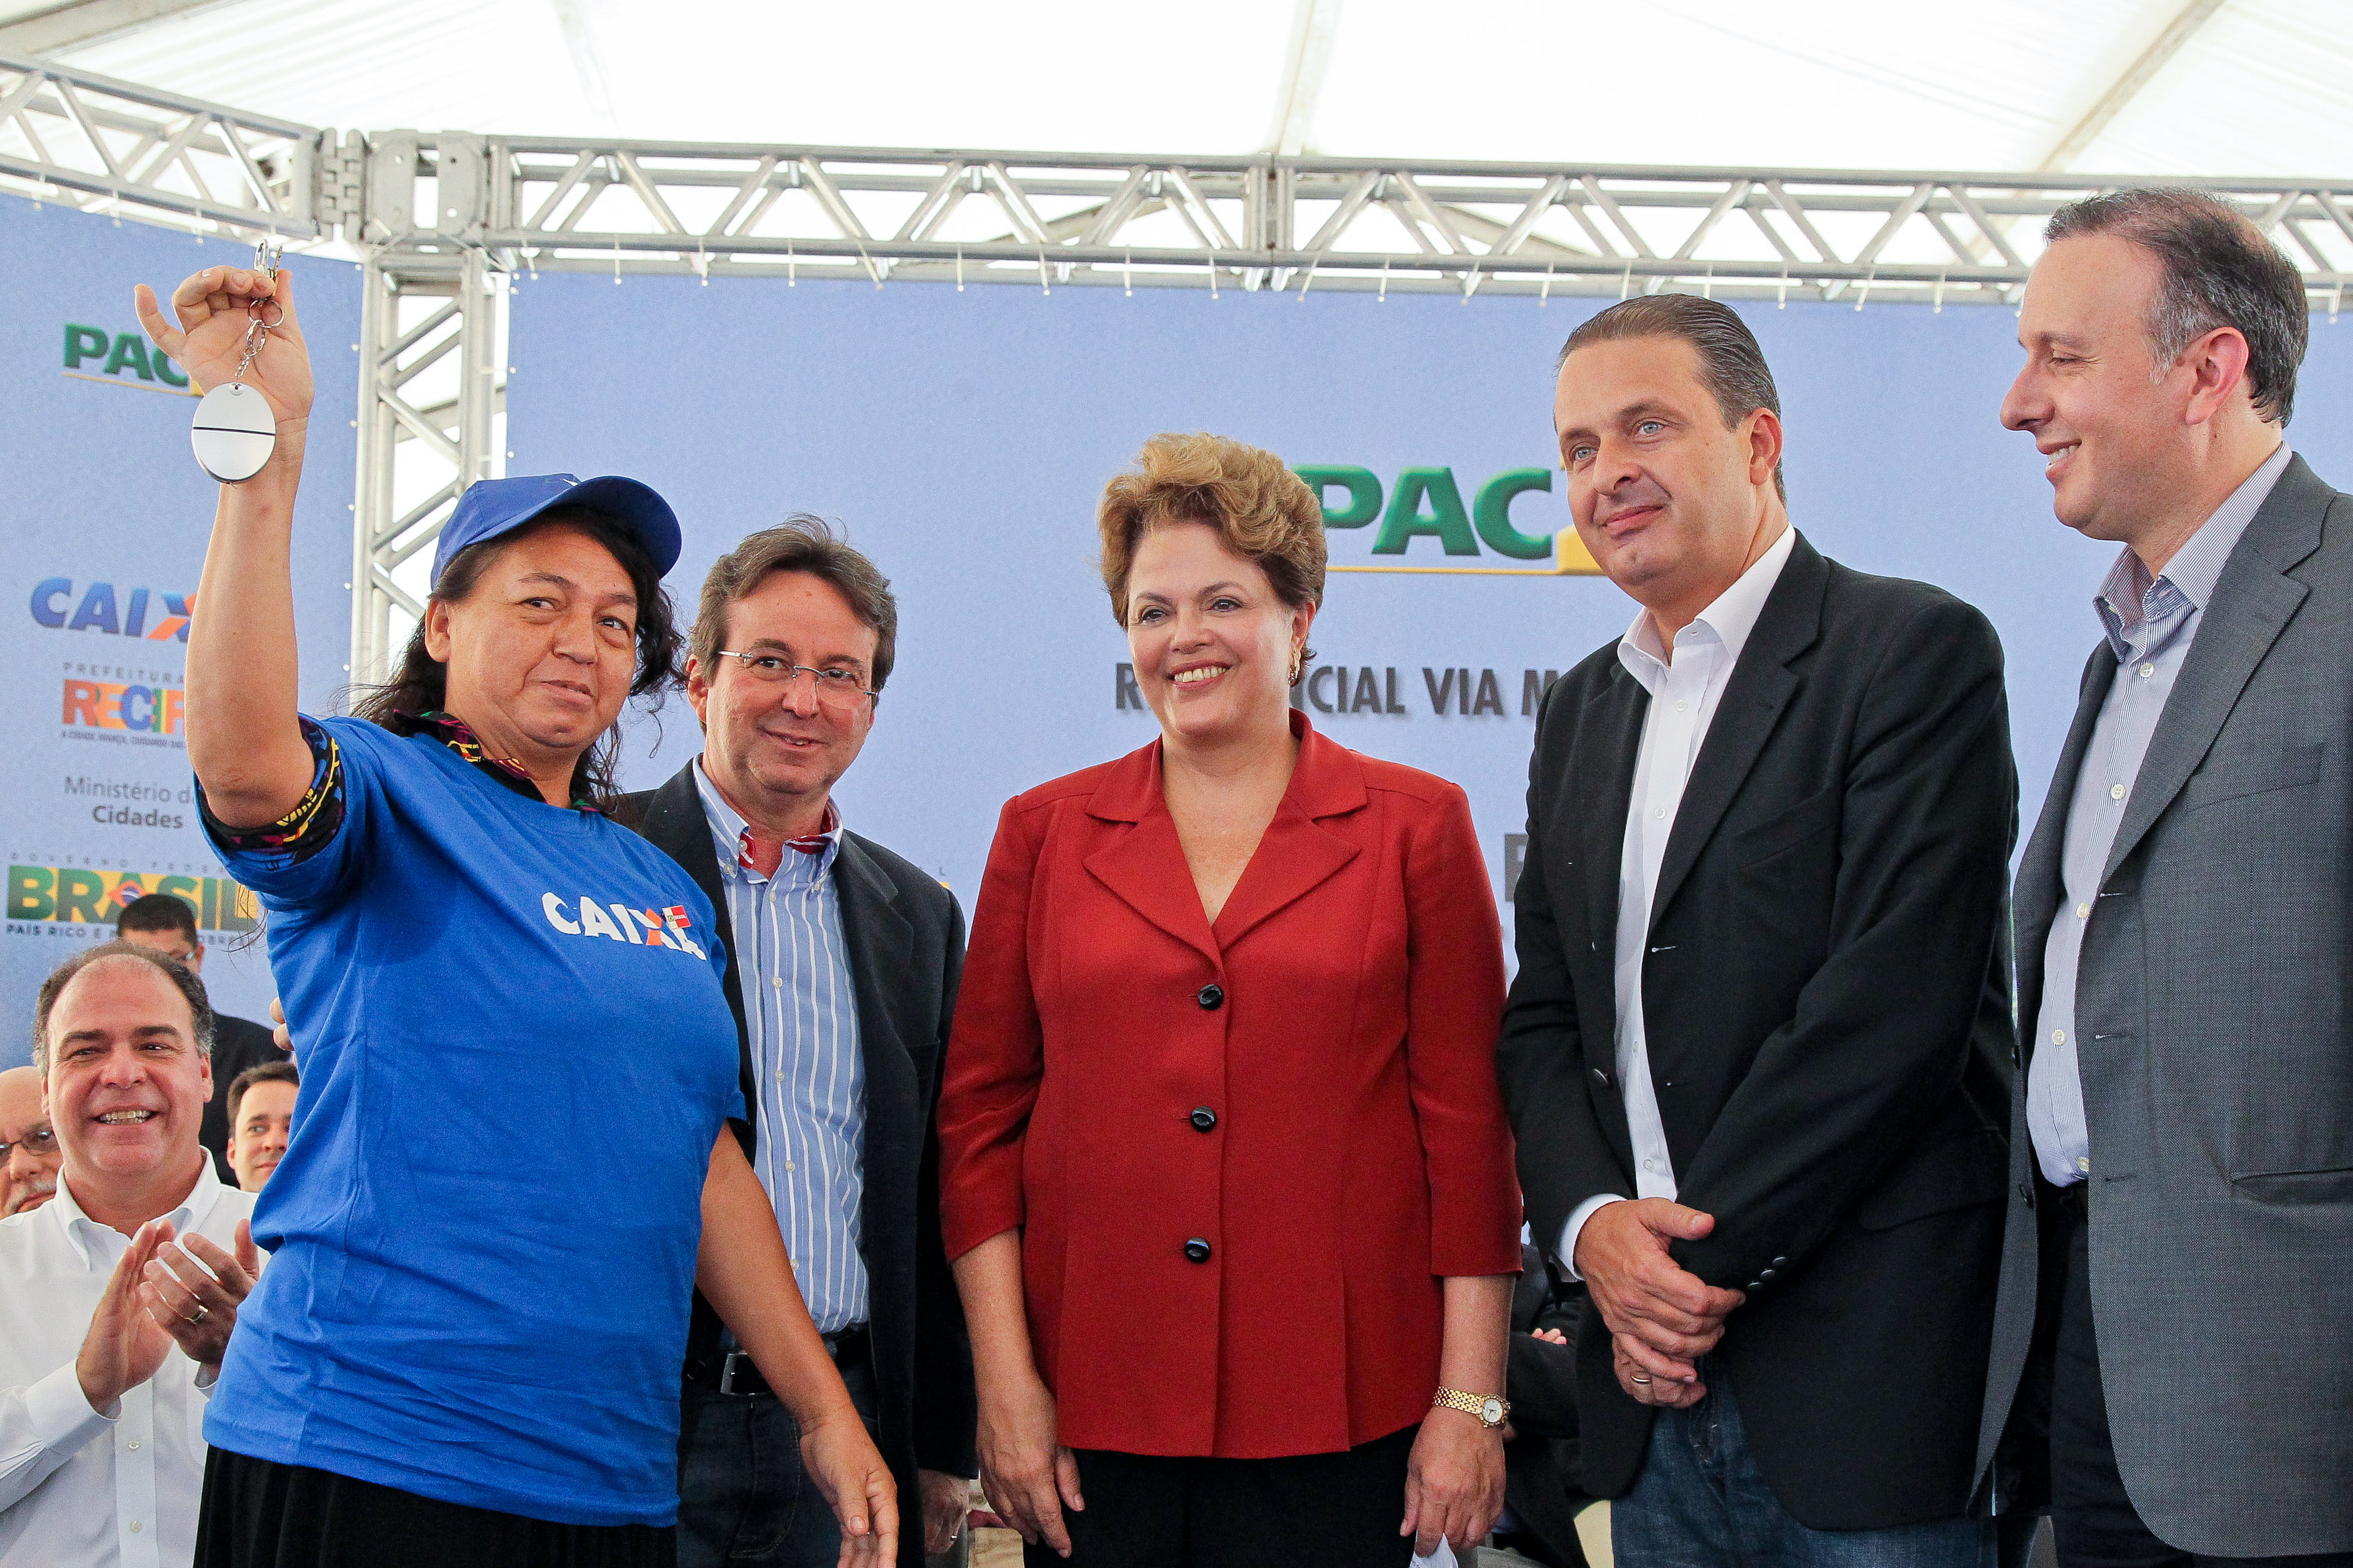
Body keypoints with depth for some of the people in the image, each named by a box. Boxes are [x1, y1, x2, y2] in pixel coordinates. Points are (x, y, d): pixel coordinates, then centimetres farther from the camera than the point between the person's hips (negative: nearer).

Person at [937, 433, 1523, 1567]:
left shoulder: (1415, 828, 4)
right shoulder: (1045, 833, 8)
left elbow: (1469, 1124, 2)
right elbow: (981, 1114, 8)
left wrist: (1470, 1401, -2)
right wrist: (1005, 1382, 0)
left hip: (1337, 1416, -1)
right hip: (1091, 1414, 1)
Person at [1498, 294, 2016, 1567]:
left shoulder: (1915, 652, -7)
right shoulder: (1582, 710, 15)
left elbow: (1893, 1000, -16)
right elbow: (1542, 1018, 13)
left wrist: (1703, 1262, -14)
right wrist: (1590, 1224, -6)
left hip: (1870, 1369, -6)